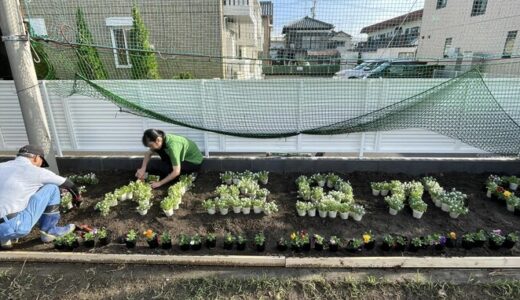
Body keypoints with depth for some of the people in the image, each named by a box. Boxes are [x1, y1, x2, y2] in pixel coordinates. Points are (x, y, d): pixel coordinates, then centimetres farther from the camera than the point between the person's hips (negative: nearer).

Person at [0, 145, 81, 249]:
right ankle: (48, 231, 14)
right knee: (52, 188, 4)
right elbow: (67, 183, 10)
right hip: (13, 227, -7)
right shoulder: (35, 171, -4)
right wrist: (77, 196, 31)